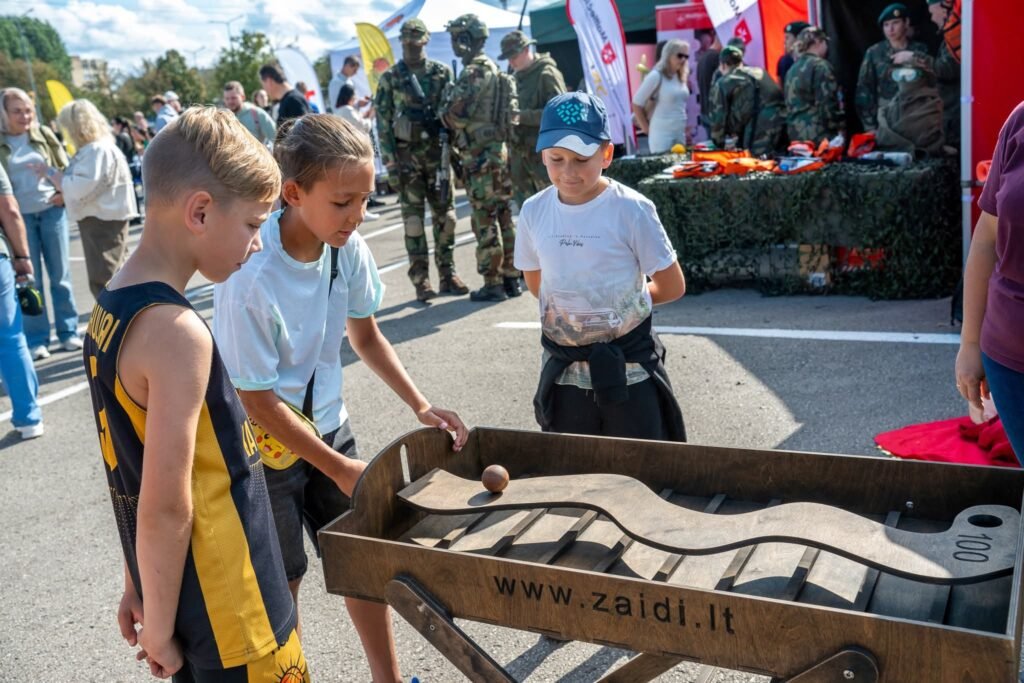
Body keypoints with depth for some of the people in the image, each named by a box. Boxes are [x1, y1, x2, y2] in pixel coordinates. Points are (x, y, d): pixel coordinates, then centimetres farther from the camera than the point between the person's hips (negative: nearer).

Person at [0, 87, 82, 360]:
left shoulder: (44, 135, 3)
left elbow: (64, 167, 8)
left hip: (51, 211, 1)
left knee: (60, 274, 7)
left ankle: (68, 331, 16)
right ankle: (36, 339, 8)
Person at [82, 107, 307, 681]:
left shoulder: (110, 310, 2)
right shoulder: (177, 332, -25)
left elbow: (132, 471, 9)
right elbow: (165, 508, -24)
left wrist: (141, 586, 17)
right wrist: (160, 629, -11)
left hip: (182, 591, 8)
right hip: (227, 615, -8)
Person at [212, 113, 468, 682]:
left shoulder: (348, 250, -12)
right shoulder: (250, 278, -29)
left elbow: (365, 337, 6)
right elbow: (260, 403, -20)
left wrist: (421, 407, -2)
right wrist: (338, 468, -14)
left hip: (327, 425, 6)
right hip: (264, 444, -5)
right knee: (281, 580, 9)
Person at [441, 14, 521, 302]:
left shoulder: (474, 73, -14)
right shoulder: (492, 70, 16)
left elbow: (453, 114, -18)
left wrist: (443, 112, 3)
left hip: (480, 156, -9)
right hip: (497, 149, 9)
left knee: (484, 220, -4)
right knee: (503, 216, 11)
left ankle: (493, 284, 0)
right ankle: (511, 277, 17)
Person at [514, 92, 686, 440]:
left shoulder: (631, 209, -14)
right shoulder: (534, 211, -3)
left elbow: (672, 286, -7)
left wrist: (625, 300, 4)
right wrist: (589, 302, 6)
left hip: (628, 368, -3)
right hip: (562, 370, 4)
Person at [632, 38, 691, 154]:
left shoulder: (681, 77, 12)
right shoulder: (656, 76, -9)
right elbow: (636, 104, -9)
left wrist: (685, 128, 13)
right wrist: (646, 128, -4)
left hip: (680, 134, 7)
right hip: (662, 135, -7)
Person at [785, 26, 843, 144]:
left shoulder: (793, 69, 15)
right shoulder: (820, 66, -7)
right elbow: (828, 104, -12)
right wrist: (840, 129, -5)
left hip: (796, 135, 8)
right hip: (820, 134, -8)